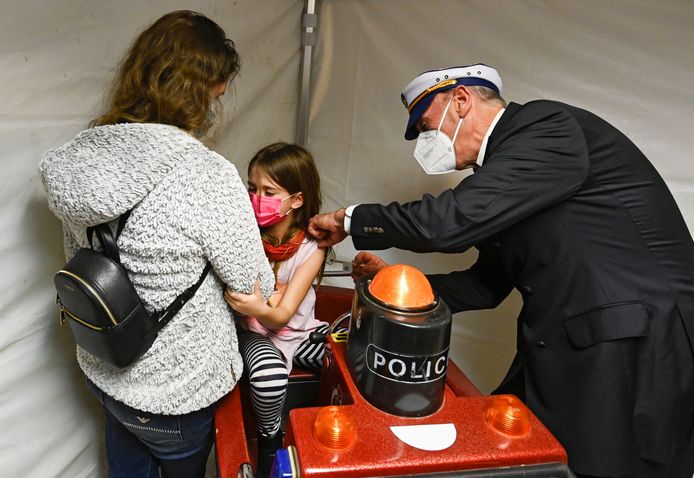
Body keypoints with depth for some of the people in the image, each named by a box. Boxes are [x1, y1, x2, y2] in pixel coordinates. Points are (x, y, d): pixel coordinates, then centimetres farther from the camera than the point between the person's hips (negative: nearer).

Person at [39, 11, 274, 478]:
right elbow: (255, 290, -17)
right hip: (176, 391, -5)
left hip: (103, 370, 6)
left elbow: (79, 260, 6)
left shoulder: (78, 158, -9)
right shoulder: (208, 176, -31)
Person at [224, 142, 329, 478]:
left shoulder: (311, 249, -14)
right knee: (268, 373, -33)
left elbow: (282, 316, -20)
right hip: (254, 332, -1)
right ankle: (270, 440, -3)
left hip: (298, 331, 2)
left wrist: (260, 308, -43)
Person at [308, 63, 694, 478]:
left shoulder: (548, 125, -13)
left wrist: (351, 220, -10)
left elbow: (452, 220, -24)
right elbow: (487, 285, 17)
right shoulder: (505, 157, 14)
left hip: (632, 357, -9)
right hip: (562, 354, 9)